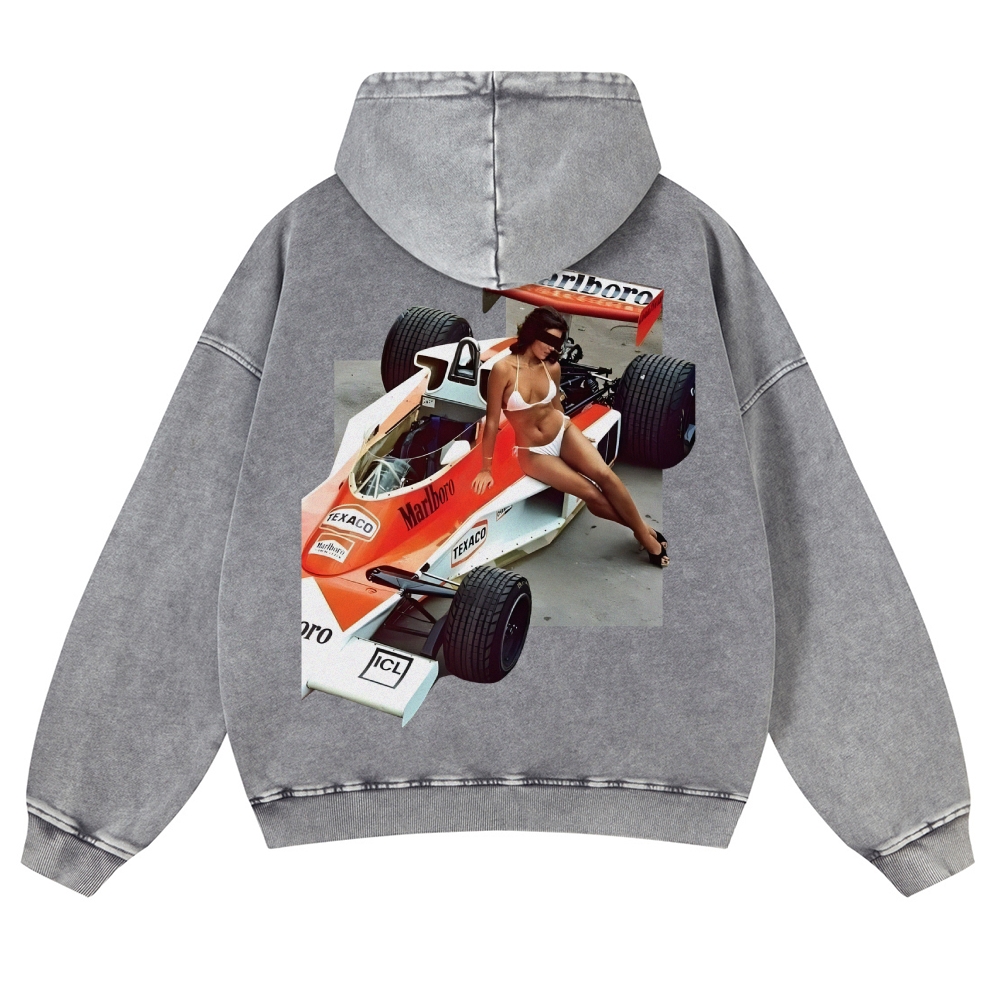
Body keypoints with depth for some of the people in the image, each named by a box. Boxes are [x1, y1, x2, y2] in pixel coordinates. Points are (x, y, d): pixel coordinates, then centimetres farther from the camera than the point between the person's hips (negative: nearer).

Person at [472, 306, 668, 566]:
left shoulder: (552, 367, -6)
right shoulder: (503, 368, -20)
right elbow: (492, 421, -14)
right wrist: (486, 468, -8)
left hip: (562, 432, 3)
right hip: (533, 452, -3)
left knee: (604, 475, -22)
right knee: (592, 495, -15)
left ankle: (646, 533, -8)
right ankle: (642, 532, 5)